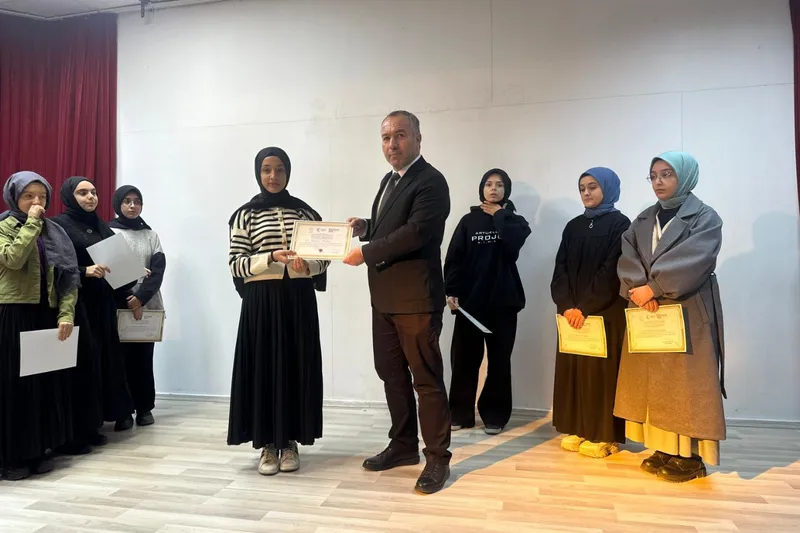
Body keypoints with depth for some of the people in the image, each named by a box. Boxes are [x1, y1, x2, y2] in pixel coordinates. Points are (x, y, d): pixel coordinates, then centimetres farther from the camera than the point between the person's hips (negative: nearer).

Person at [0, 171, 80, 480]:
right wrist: (31, 222, -15)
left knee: (46, 383, 8)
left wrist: (66, 314, -7)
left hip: (46, 316, 4)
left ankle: (38, 450, 19)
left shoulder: (54, 232, 11)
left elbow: (69, 276, 4)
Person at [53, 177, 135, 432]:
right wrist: (85, 271, -25)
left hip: (104, 301, 6)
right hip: (76, 301, -5)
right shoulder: (59, 225, -4)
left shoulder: (103, 227, 15)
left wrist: (127, 294, 8)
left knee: (108, 354, 7)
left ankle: (117, 412, 15)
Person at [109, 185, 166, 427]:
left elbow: (158, 270, 0)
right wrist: (127, 300, -12)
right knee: (122, 356, -3)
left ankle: (144, 408, 11)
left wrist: (140, 297, -14)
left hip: (147, 305, 2)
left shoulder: (151, 234, 11)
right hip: (118, 305, -2)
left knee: (144, 357, 3)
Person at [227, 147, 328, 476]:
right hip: (261, 302, -1)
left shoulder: (305, 212, 8)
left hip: (299, 301, 2)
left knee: (296, 368, 5)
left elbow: (323, 257, 8)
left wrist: (306, 264, -14)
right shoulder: (245, 215, 3)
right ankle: (267, 445, 16)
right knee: (263, 368, 2)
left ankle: (290, 442, 19)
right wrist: (272, 258, -18)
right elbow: (236, 264, -3)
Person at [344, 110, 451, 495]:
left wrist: (365, 253, -16)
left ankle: (437, 458, 14)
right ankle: (403, 445, 32)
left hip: (415, 297, -9)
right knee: (391, 373, 17)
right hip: (385, 297, 9)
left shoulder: (430, 181, -12)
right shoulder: (389, 180, 17)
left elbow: (415, 233, -23)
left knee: (426, 378, 0)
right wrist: (365, 226, 6)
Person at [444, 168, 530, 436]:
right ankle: (460, 413, 14)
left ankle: (494, 415, 15)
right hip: (470, 299, 1)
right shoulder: (468, 220, 8)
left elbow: (511, 247, -16)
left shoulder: (515, 221, 7)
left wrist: (499, 216, -4)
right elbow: (454, 257, 0)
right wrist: (451, 291, -12)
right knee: (464, 357, 3)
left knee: (499, 360, 5)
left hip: (502, 300, 0)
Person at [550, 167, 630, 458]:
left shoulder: (620, 224, -2)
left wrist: (586, 307, -16)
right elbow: (561, 268, 4)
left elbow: (612, 271, -12)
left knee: (601, 370, -1)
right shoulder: (573, 226, 12)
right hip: (572, 312, 5)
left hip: (606, 313, -5)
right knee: (574, 368, 7)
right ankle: (578, 429, 18)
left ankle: (605, 435, 10)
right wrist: (567, 305, -10)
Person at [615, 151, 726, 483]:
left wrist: (652, 287, -20)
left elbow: (691, 261, -18)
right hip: (647, 311, 6)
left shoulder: (705, 218, -2)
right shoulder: (643, 220, 13)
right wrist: (639, 287, -17)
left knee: (684, 382, -3)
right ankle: (665, 449, 17)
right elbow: (627, 255, 0)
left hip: (688, 312, -5)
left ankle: (690, 456, 7)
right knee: (651, 381, 7)